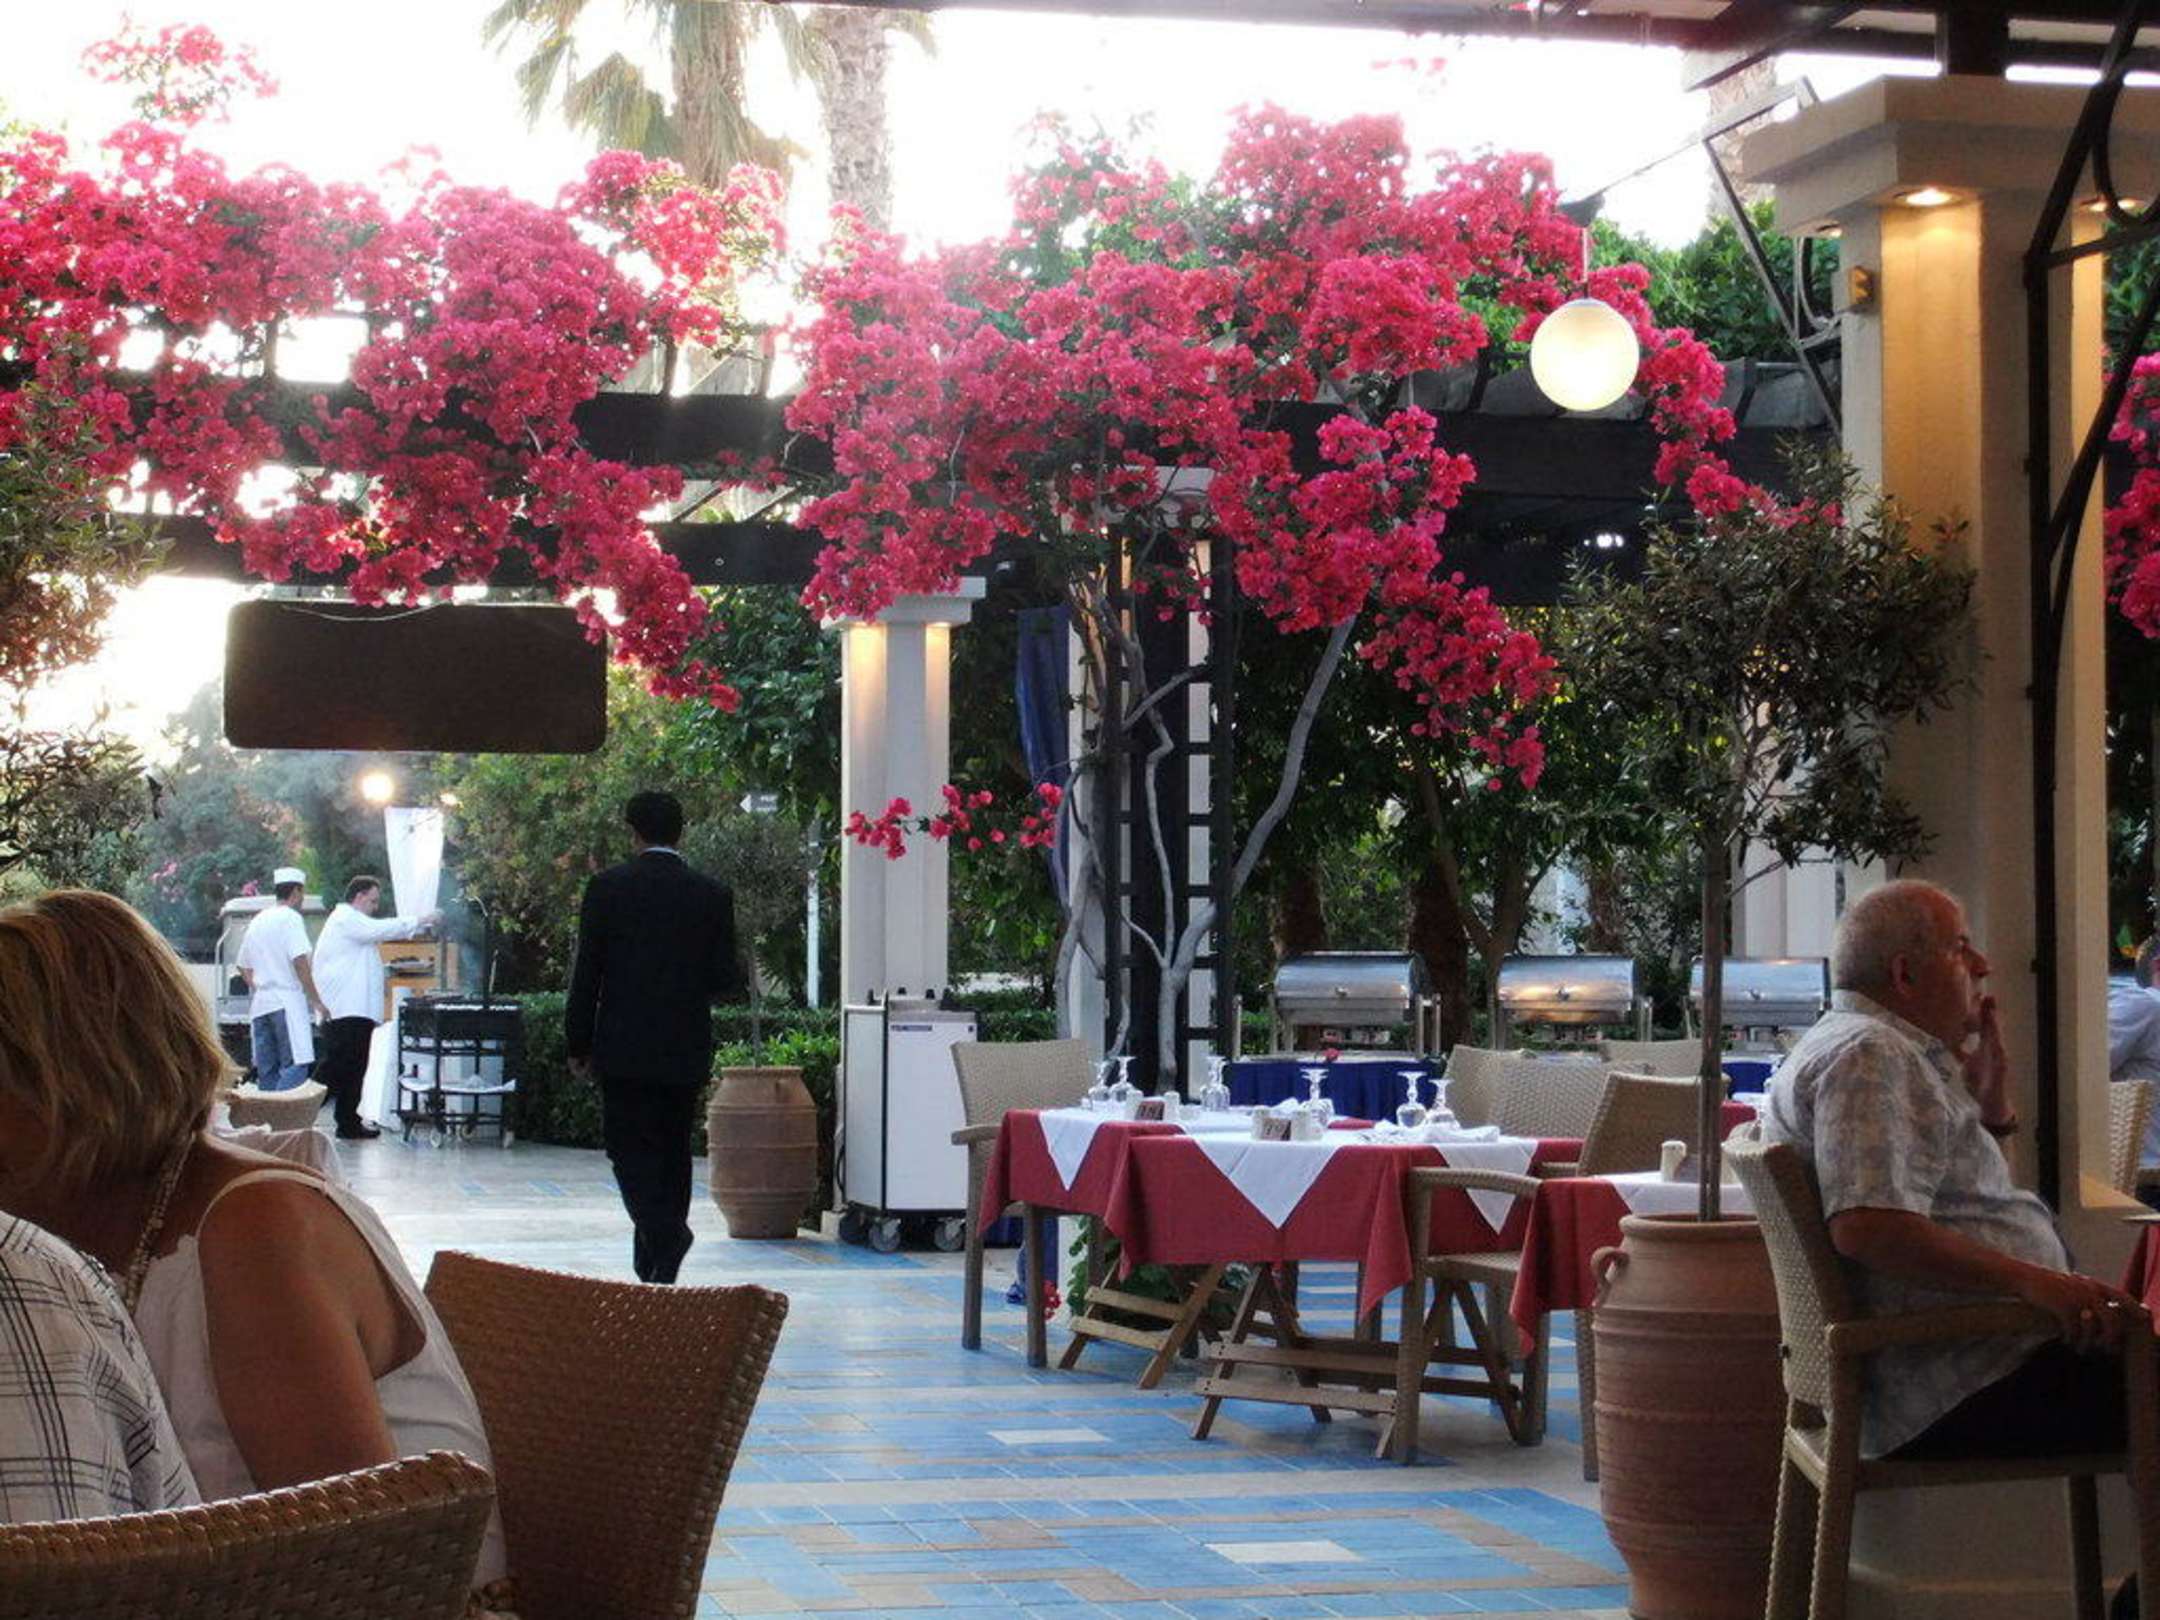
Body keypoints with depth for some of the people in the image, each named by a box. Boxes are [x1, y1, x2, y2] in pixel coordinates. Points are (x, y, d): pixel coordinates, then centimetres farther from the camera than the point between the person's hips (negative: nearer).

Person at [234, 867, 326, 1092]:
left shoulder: (257, 921, 18)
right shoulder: (290, 918, -6)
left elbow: (244, 968, 24)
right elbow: (299, 962, -15)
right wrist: (316, 1000, -12)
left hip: (260, 1004, 8)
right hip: (287, 1001, -8)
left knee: (267, 1071, 9)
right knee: (296, 1066, -12)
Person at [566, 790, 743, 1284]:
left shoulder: (608, 887, -4)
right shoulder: (712, 895, 1)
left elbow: (586, 972, -5)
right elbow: (726, 978, 1)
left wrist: (578, 1044, 3)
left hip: (625, 1047, -3)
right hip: (686, 1051, 3)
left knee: (629, 1147, 1)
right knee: (673, 1151, 11)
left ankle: (662, 1228, -24)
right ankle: (661, 1268, 13)